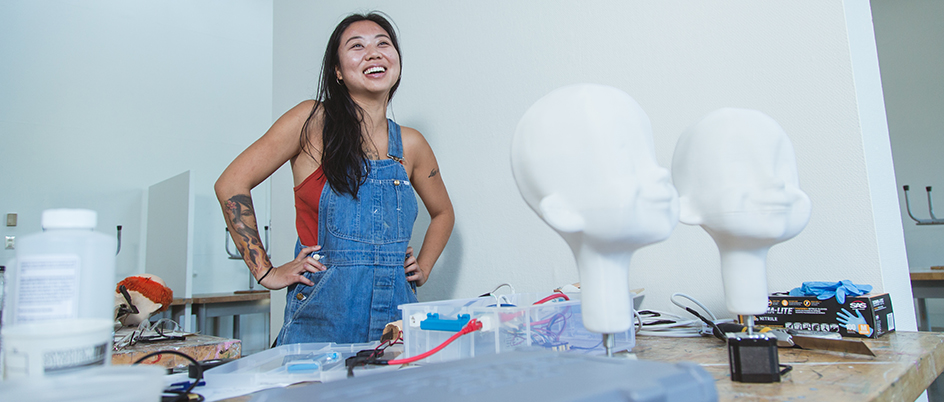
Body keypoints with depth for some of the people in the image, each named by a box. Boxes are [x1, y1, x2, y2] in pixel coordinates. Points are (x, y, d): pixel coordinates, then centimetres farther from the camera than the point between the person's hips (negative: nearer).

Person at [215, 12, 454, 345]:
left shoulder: (411, 144, 6)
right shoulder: (314, 121, -3)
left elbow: (443, 212, 22)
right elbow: (231, 184, -3)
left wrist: (422, 268, 10)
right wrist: (265, 271, -5)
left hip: (396, 313, 3)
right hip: (321, 315, -2)